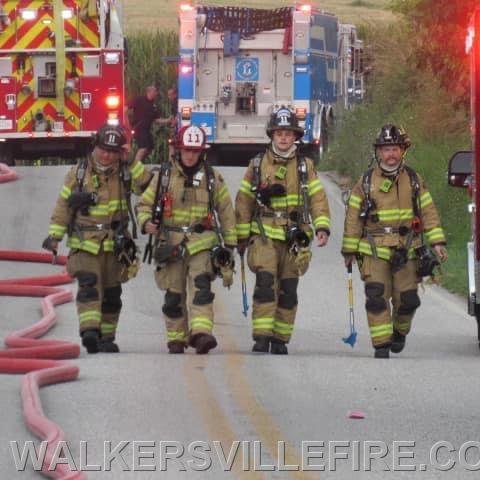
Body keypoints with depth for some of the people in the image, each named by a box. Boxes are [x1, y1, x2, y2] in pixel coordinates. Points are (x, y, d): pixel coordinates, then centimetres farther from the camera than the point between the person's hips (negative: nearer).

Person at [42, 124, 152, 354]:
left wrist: (131, 163, -14)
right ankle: (90, 330, -32)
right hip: (85, 242, -3)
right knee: (89, 285, -20)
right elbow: (63, 205, 4)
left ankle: (106, 337, 20)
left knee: (112, 293, 9)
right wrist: (54, 234, -2)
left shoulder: (125, 173, 3)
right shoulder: (78, 173, 1)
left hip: (114, 244, 3)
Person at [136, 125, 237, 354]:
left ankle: (201, 332, -32)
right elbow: (144, 203, 11)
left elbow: (226, 212, 12)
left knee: (200, 284, -21)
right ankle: (176, 339, 15)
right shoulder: (164, 175, 7)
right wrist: (146, 222, -10)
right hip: (171, 242, 1)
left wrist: (229, 243, 9)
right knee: (174, 295, 3)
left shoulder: (212, 177, 7)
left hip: (201, 242, -1)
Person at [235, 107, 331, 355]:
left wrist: (322, 227, -13)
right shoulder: (257, 164, 6)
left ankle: (280, 339, 15)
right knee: (265, 282, -17)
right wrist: (242, 236, 9)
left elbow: (317, 198, 2)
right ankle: (261, 337, -19)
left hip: (294, 237, 2)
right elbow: (244, 202, 10)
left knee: (288, 289, 5)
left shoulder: (305, 166, 8)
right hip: (265, 234, -2)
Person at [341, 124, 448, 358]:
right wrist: (349, 250, 6)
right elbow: (353, 217, 6)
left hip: (406, 251, 1)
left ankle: (400, 330, 32)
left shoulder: (413, 180, 7)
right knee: (377, 297, -12)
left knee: (407, 299, 3)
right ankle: (381, 345, -9)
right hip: (374, 250, -1)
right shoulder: (366, 181, 3)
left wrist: (437, 242, -3)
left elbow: (428, 212, 6)